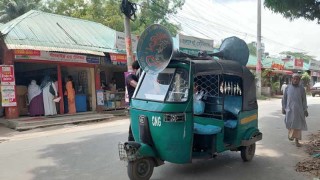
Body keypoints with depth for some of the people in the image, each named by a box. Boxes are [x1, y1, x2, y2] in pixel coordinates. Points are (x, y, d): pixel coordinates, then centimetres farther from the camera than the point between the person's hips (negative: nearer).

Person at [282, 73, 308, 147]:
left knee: (298, 125, 2)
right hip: (290, 109, 0)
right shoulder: (288, 88, 3)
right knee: (289, 124, -5)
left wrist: (305, 110, 1)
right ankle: (290, 133, 27)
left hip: (299, 110, 0)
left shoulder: (302, 89, 3)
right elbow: (284, 98, 6)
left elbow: (304, 100, 4)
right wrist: (283, 108, 2)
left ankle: (297, 140, 11)